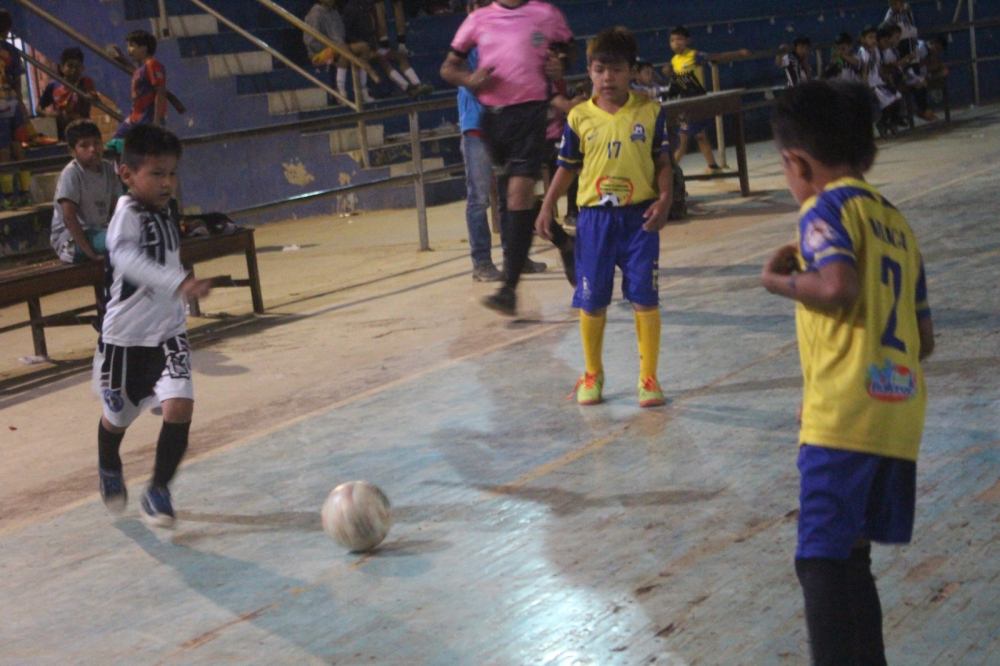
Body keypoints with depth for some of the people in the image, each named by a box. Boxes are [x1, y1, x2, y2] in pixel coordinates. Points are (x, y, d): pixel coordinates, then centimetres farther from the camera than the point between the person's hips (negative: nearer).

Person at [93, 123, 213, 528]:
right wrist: (179, 282, -54)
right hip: (125, 337, -5)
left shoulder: (164, 212, 4)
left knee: (179, 406, -17)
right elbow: (127, 256, -42)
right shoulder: (127, 215, -21)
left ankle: (158, 492, 0)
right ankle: (109, 469, 50)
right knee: (118, 416, 16)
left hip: (168, 333, 5)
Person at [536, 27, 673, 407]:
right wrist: (547, 207, 2)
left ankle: (649, 377, 11)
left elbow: (662, 163, 3)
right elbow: (568, 168, 9)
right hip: (594, 218, 1)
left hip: (640, 217, -1)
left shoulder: (650, 112, -2)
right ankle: (592, 375, 26)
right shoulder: (580, 118, 0)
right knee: (592, 301, 7)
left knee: (645, 298, -1)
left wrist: (664, 199, -12)